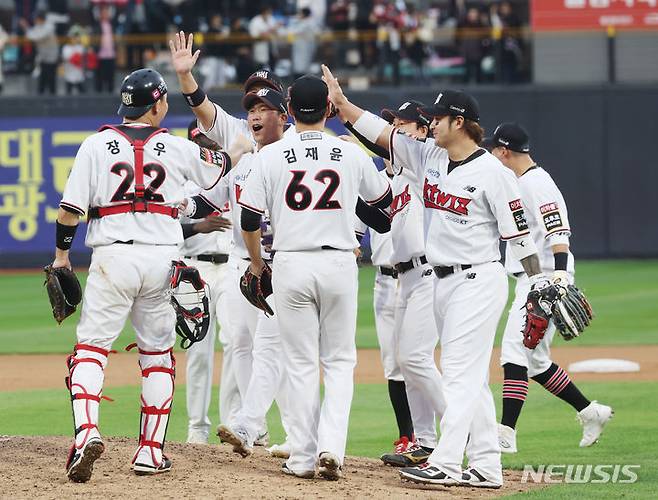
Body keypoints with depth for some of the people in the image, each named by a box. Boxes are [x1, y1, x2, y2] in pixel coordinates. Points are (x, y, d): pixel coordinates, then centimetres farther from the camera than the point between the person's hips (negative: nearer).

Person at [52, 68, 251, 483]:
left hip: (113, 255, -2)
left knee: (91, 346, 0)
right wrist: (241, 149, 45)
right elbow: (218, 166, 24)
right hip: (162, 257, 2)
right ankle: (151, 451, 13)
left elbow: (71, 208, -4)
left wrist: (62, 254, 8)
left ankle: (87, 430, -24)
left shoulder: (96, 146, -1)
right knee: (157, 353, 14)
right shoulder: (177, 148, 5)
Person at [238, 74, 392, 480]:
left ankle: (303, 458, 7)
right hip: (339, 264, 0)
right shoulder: (352, 154, 1)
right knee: (340, 362, 9)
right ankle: (331, 446, -8)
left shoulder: (271, 155, -3)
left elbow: (249, 218, -1)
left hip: (291, 264, 0)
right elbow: (384, 199, 18)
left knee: (301, 365, 7)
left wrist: (256, 263, 16)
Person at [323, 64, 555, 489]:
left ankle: (445, 464, -15)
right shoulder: (429, 157, 9)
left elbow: (519, 231, -12)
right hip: (444, 281, 8)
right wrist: (340, 102, 5)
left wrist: (540, 282, -15)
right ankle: (486, 467, 10)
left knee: (460, 373, -11)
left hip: (479, 281, -8)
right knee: (471, 377, 8)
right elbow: (381, 132, 11)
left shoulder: (493, 172, -11)